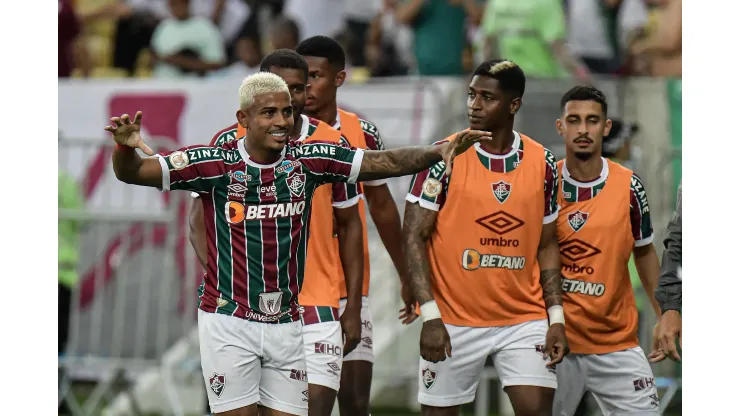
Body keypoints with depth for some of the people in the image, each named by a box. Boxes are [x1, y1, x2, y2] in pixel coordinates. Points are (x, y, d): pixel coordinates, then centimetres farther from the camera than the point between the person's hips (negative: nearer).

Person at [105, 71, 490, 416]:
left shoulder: (309, 159, 1)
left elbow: (383, 162, 1)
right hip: (228, 321, -3)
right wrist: (126, 147, -32)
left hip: (286, 324, 4)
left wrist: (437, 153, -12)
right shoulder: (216, 162, -8)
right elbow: (134, 172, -10)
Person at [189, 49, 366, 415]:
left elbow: (349, 225, 10)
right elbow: (200, 220, 3)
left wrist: (354, 307, 4)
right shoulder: (229, 143, -1)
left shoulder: (332, 145, 3)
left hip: (317, 306, 0)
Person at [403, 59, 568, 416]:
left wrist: (556, 318, 2)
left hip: (524, 318, 2)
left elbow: (546, 246, 11)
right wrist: (430, 316, -16)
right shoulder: (445, 156, -7)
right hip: (454, 321, -2)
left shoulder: (541, 162, 4)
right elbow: (414, 238, -8)